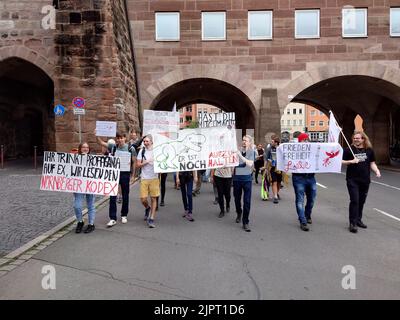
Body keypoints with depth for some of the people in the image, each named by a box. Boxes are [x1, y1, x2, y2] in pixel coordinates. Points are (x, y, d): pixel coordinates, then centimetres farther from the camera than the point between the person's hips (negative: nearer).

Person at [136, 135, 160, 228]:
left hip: (154, 178, -1)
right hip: (144, 178, 1)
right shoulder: (142, 151, 4)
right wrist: (146, 162, -12)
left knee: (153, 198, 0)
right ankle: (147, 208, 32)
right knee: (143, 199, -2)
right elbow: (138, 165, 2)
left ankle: (151, 219, 8)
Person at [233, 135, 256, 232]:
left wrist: (240, 155, -22)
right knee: (237, 199, 15)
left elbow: (250, 164, -17)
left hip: (247, 179, -2)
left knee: (247, 201, -4)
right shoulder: (237, 150, 3)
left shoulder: (252, 152, -2)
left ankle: (245, 222, 6)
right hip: (237, 178, 2)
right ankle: (239, 213, 45)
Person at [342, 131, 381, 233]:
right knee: (354, 201, -8)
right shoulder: (349, 150, -4)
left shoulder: (369, 150, 6)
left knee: (361, 201, 12)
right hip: (352, 180, -4)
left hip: (365, 180, 4)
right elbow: (342, 162, -1)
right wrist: (351, 161, -18)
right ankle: (352, 223, -3)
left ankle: (358, 220, 28)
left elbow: (372, 163, 11)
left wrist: (377, 171, -6)